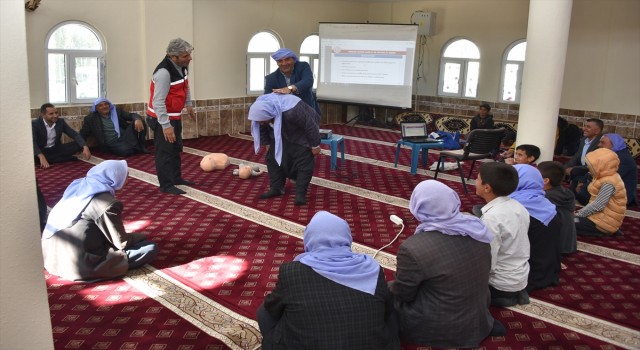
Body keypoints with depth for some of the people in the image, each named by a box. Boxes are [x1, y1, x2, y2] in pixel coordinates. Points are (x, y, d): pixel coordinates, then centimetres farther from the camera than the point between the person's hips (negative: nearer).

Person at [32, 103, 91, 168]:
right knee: (32, 157, -38)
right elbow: (32, 142, -27)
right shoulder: (34, 124, -14)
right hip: (41, 151, -3)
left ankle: (50, 159, -19)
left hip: (56, 149, 3)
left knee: (79, 144, -16)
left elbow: (75, 134, -6)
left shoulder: (60, 121, -3)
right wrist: (41, 157, -44)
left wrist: (85, 147, -26)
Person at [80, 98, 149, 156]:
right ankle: (136, 148, -3)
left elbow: (132, 115, 3)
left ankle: (140, 146, -5)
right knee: (125, 150, -39)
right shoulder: (91, 118, 6)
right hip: (112, 144, -3)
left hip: (126, 137, 4)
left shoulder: (117, 111, 12)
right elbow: (83, 134, 5)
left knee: (138, 122, -19)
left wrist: (138, 119, -24)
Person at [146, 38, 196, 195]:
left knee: (176, 149, 19)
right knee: (165, 152, -1)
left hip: (175, 116, 10)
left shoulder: (181, 66, -1)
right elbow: (158, 102, -30)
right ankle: (166, 185, 8)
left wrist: (189, 105, 21)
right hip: (162, 118, -9)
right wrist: (166, 126, -30)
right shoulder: (163, 72, -29)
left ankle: (176, 178, 33)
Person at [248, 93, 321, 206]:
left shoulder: (291, 112, -44)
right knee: (273, 157, 1)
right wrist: (267, 144, 7)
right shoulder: (260, 110, -24)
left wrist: (315, 146, -21)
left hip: (302, 135, -6)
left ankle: (300, 193, -10)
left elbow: (310, 126, -31)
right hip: (282, 134, 6)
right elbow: (262, 129, -2)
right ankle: (276, 188, 9)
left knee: (304, 161, -15)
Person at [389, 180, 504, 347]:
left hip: (438, 329, -6)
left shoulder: (413, 248, -27)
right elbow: (480, 274, 7)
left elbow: (402, 295, -14)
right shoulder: (475, 227, -7)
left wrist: (390, 286, 8)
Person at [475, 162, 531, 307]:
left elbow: (487, 264, -26)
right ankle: (514, 294, 13)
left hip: (501, 284, -8)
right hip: (520, 278, 8)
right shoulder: (518, 207, -2)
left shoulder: (491, 217, -28)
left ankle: (500, 296, 2)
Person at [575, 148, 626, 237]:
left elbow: (598, 205, -25)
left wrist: (579, 214, -16)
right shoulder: (605, 177, 7)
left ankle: (605, 231, -6)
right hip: (599, 214, 10)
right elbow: (595, 201, 12)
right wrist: (581, 211, 4)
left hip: (605, 221, -10)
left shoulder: (609, 183, -24)